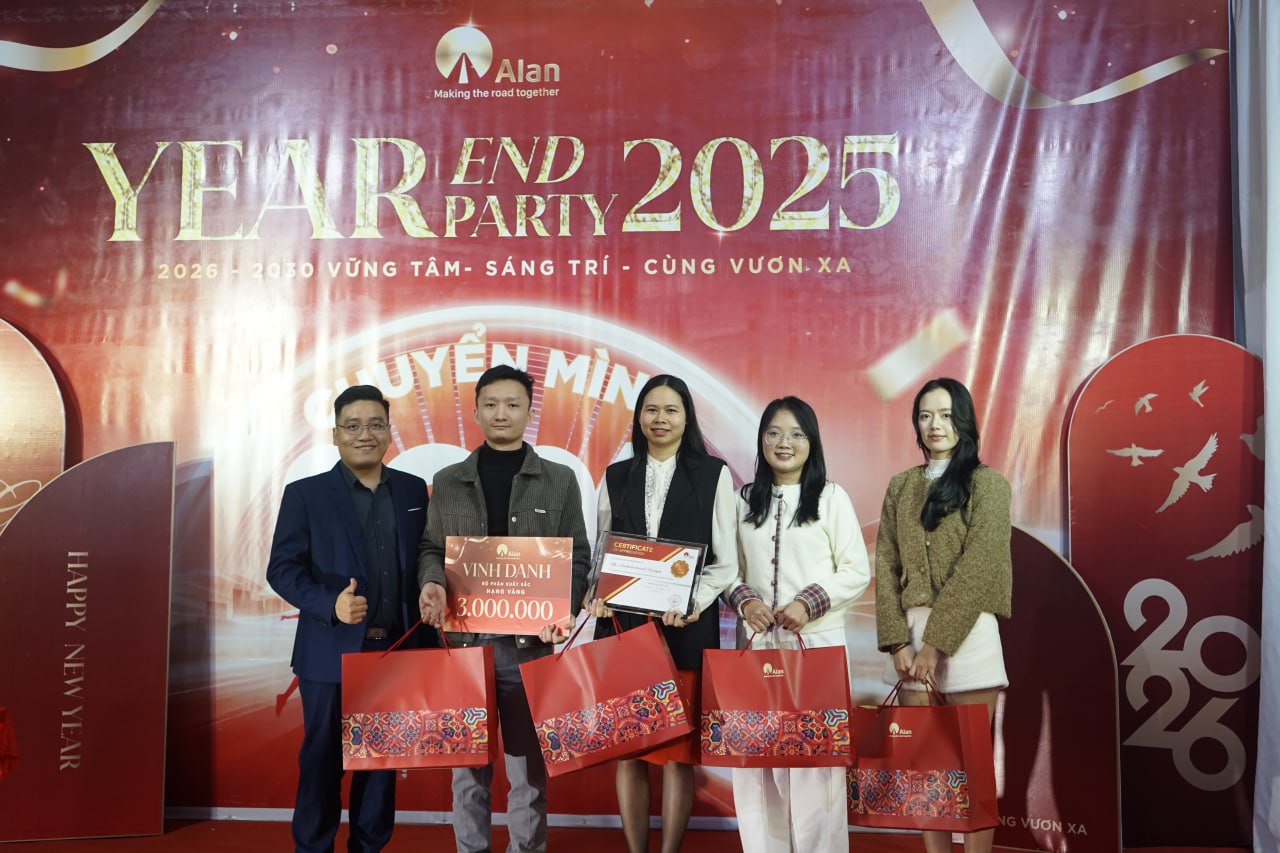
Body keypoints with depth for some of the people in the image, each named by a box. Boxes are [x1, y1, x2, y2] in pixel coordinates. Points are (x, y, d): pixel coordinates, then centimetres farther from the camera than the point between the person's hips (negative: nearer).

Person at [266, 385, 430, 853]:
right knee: (322, 759, 8)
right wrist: (330, 605, -21)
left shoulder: (413, 490, 7)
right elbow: (282, 568, -5)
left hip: (397, 651, 3)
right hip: (332, 653, -2)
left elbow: (424, 561, 9)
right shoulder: (305, 494, -2)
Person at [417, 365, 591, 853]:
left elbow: (577, 557, 4)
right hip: (464, 638, 1)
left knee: (528, 765, 7)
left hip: (531, 640, -1)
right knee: (468, 763, 9)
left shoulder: (560, 481, 6)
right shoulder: (447, 482, 10)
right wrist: (432, 585, -12)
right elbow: (431, 549, 10)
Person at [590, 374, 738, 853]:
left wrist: (693, 602, -15)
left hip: (686, 630, -2)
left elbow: (726, 561, 0)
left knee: (678, 751, 2)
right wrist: (597, 595, -7)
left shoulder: (713, 474, 3)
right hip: (622, 625, 3)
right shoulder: (616, 476, 11)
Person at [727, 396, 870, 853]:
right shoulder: (745, 500, 10)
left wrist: (809, 603, -13)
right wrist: (743, 600, -7)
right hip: (760, 640, 3)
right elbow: (730, 567, 12)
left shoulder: (831, 498, 0)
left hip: (817, 640, -3)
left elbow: (857, 570, -1)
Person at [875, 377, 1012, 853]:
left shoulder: (987, 483, -1)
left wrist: (937, 643, -15)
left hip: (965, 634, -4)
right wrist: (898, 641, -6)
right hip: (909, 634, 4)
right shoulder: (901, 486, 12)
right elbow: (886, 565, 6)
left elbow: (977, 567, -11)